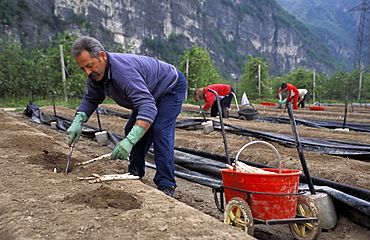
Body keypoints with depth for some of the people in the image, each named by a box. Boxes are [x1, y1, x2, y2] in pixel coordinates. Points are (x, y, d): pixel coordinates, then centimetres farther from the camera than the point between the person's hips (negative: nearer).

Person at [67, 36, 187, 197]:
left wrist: (129, 141, -58)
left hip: (171, 87, -9)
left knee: (161, 131, -23)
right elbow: (90, 99, 4)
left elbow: (148, 107, -49)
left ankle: (166, 186, -17)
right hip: (149, 93, 9)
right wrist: (78, 121, -15)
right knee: (131, 130, 8)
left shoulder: (124, 71, -41)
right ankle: (135, 173, 24)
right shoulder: (95, 73, -12)